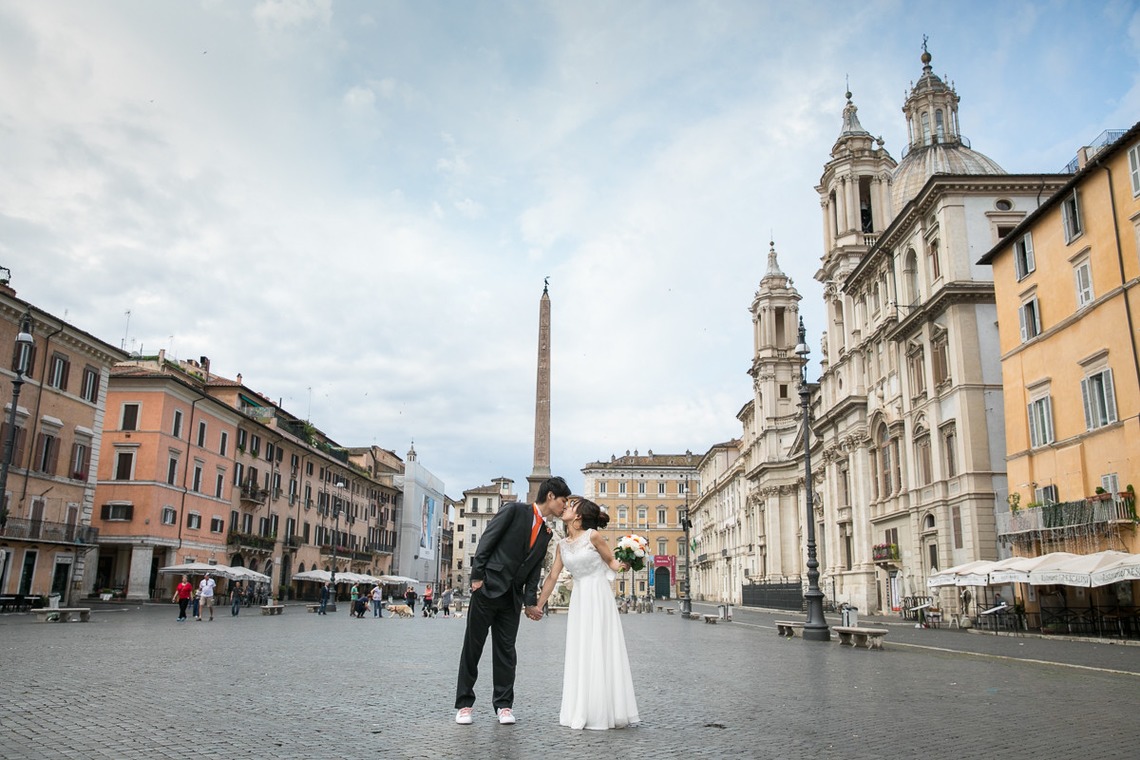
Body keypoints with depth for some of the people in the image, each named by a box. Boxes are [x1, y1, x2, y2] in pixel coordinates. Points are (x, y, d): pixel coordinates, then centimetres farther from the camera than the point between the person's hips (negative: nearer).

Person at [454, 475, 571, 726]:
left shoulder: (545, 533, 13)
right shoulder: (515, 510, -5)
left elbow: (534, 570, 13)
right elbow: (487, 540, -10)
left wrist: (531, 601, 2)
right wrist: (477, 576, -14)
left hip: (512, 597, 6)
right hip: (488, 588, -6)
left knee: (506, 651, 7)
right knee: (472, 648, 2)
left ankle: (503, 705, 16)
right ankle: (464, 704, 12)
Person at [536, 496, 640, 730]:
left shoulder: (593, 536, -9)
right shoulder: (562, 545, 7)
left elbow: (611, 561, -1)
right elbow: (552, 577, 11)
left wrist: (622, 565, -23)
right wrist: (538, 605, 11)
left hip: (598, 599, -6)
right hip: (578, 601, 6)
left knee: (600, 653, -3)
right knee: (578, 655, 7)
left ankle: (604, 712, 7)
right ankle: (581, 712, 17)